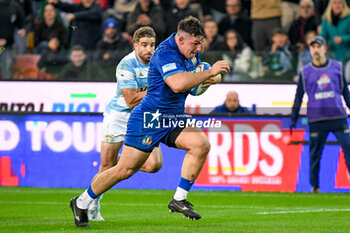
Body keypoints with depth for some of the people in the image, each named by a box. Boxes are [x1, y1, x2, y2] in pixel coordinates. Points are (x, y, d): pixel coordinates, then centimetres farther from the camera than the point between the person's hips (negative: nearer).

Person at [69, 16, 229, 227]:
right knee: (125, 170, -4)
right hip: (150, 119, -8)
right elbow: (177, 84, -40)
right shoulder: (165, 53, -23)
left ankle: (179, 199, -8)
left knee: (201, 144, -17)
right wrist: (210, 72, -34)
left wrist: (212, 78, 1)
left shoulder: (192, 52, 5)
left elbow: (195, 78, 25)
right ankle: (82, 202, 16)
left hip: (174, 119, 8)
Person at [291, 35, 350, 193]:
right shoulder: (305, 72, 8)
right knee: (315, 153, 2)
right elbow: (299, 97, 11)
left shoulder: (337, 67, 10)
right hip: (316, 119, 0)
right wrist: (293, 119, 8)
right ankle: (314, 185, 12)